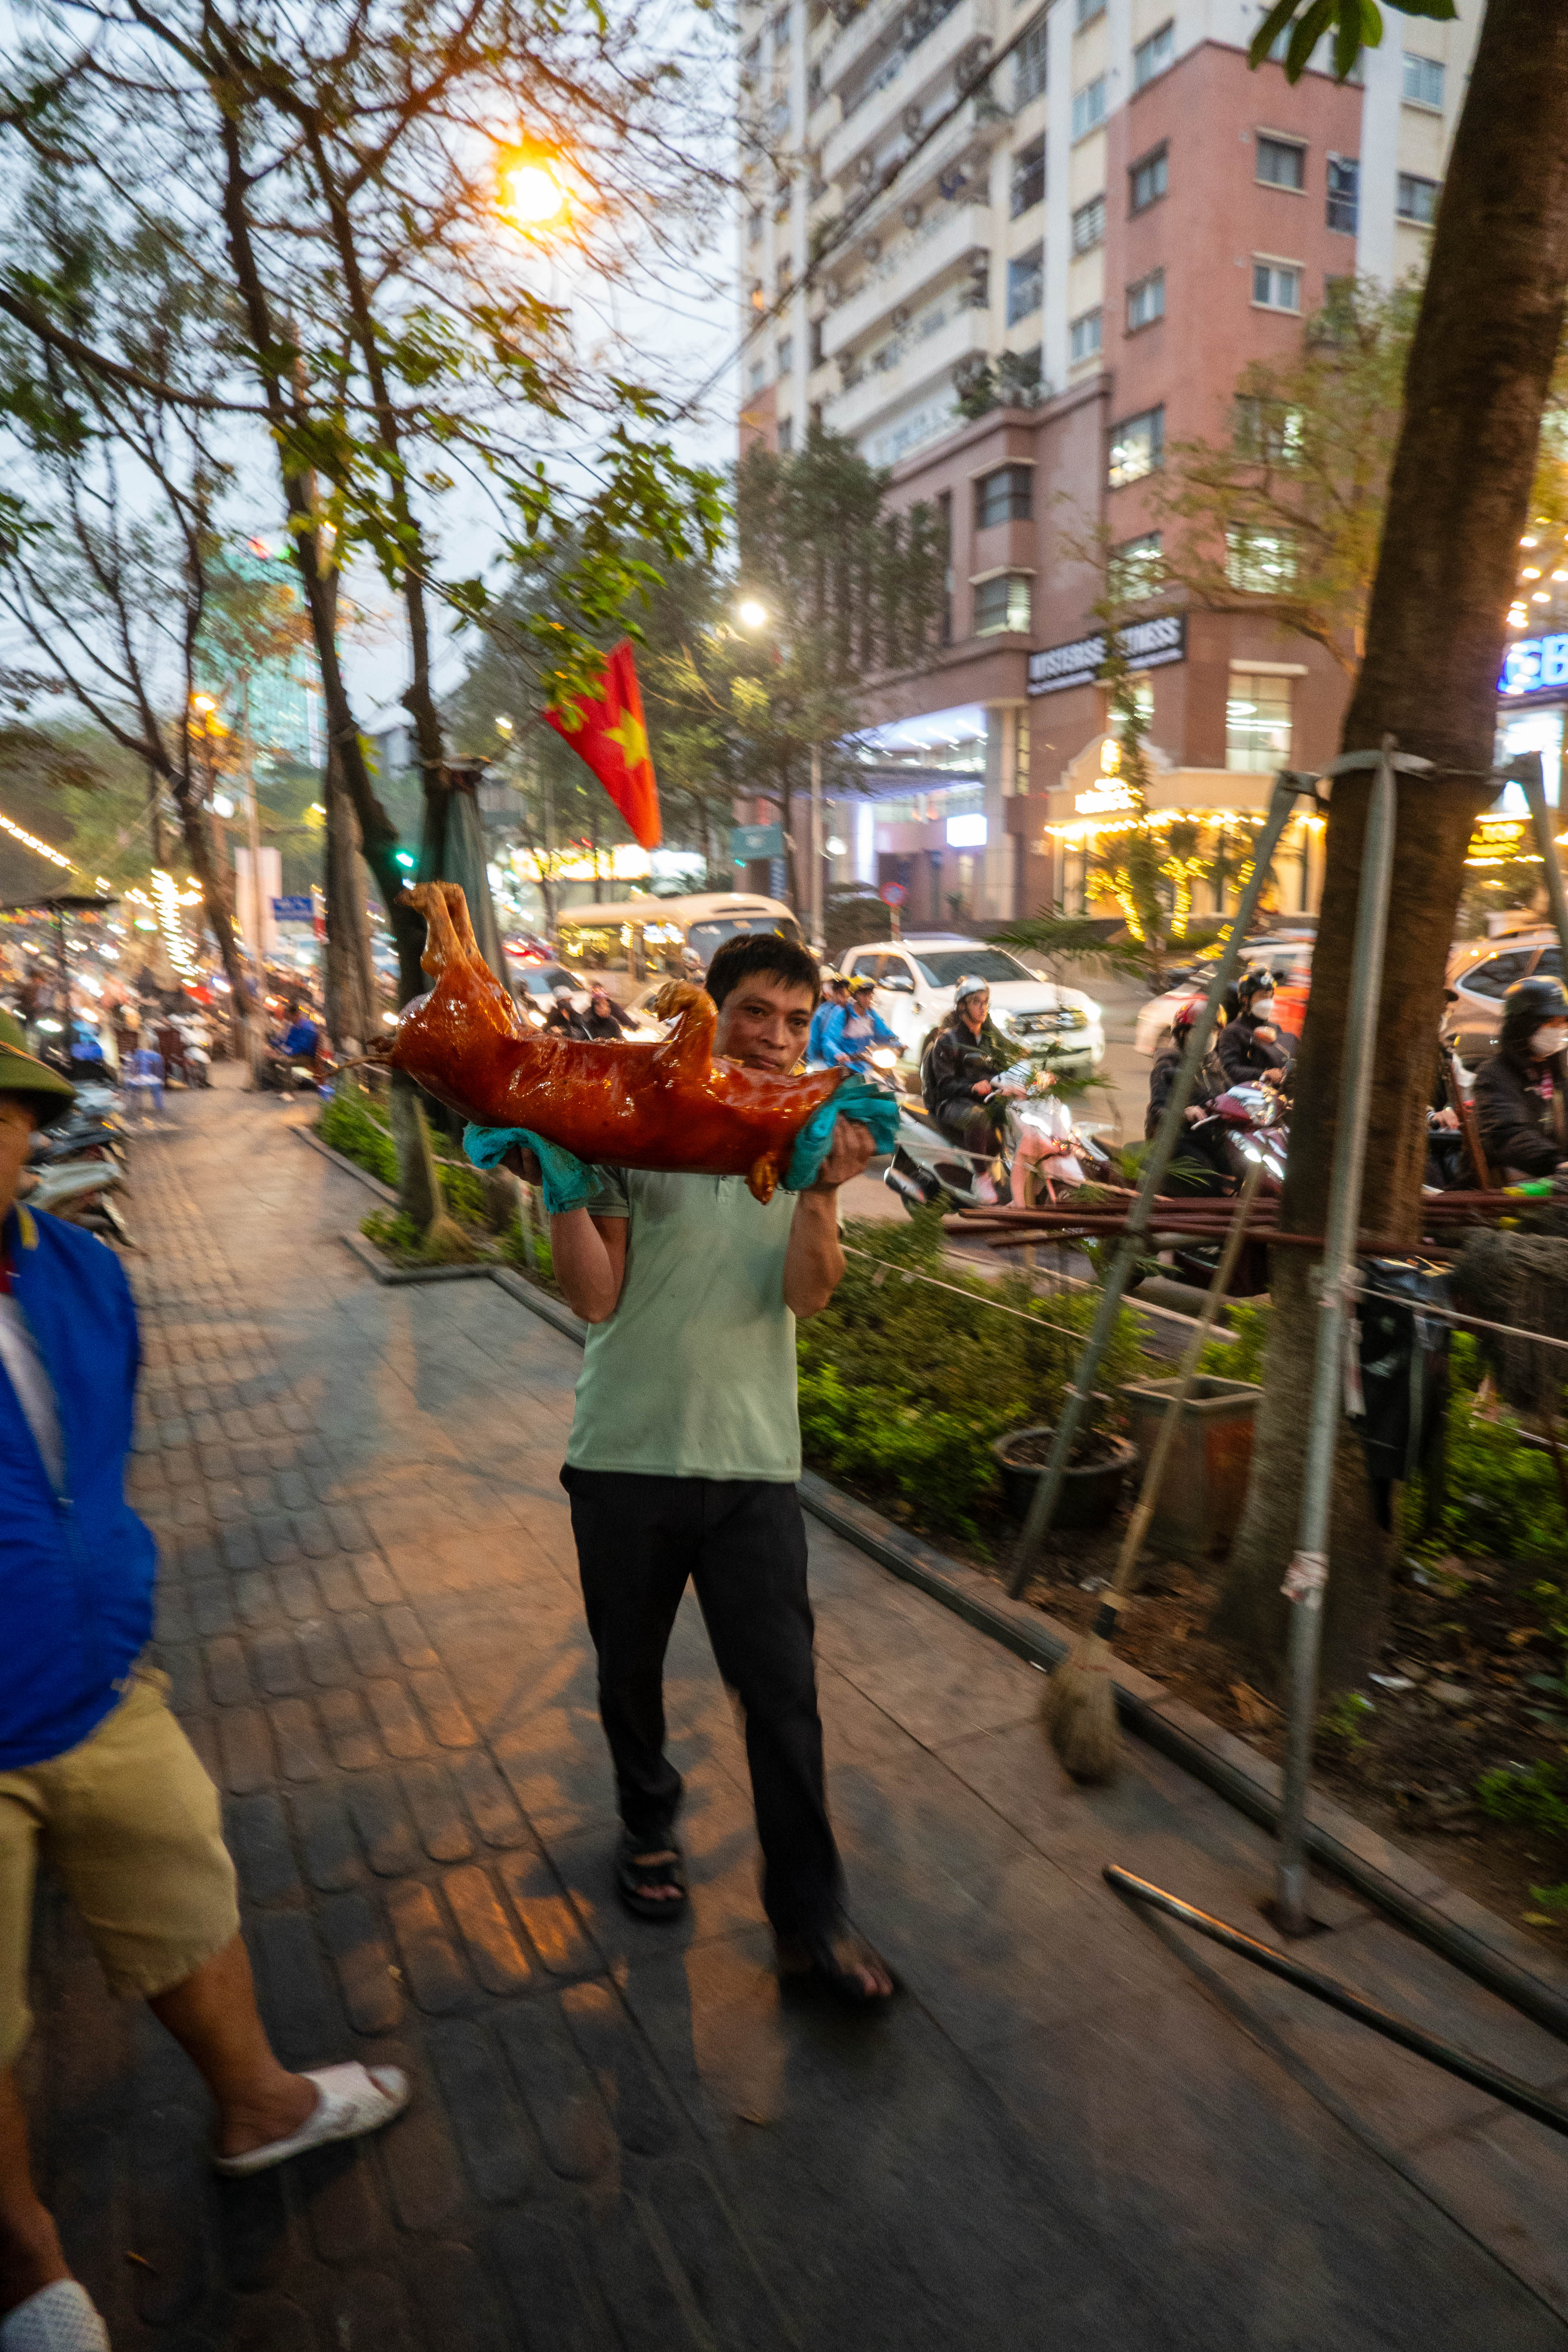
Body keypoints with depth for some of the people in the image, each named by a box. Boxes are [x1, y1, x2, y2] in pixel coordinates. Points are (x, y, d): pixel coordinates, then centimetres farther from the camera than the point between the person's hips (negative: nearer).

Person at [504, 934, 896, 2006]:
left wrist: (821, 1195, -24)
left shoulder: (812, 1137, 3)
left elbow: (808, 1294, -9)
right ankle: (649, 1825, 46)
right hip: (627, 1453, 0)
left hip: (754, 1459, 1)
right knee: (630, 1670, 19)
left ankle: (810, 1916, 19)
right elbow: (596, 1297, -8)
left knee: (784, 1692, 2)